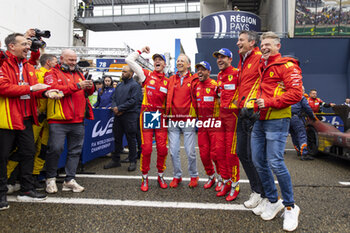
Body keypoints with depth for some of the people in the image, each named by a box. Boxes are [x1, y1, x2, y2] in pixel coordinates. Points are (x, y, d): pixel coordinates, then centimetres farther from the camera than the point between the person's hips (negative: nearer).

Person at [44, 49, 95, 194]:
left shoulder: (79, 74, 20)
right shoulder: (53, 73, 3)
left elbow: (88, 93, 19)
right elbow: (53, 89, -16)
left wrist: (90, 87, -5)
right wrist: (77, 86, -21)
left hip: (78, 121, 6)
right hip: (58, 120, -5)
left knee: (75, 150, 7)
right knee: (55, 149, -5)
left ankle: (69, 180, 17)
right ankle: (50, 178, 16)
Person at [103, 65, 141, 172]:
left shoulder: (135, 85, -4)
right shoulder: (119, 85, 18)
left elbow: (133, 100, -15)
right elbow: (113, 98, 15)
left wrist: (120, 108, -15)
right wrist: (114, 107, -7)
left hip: (129, 116, -7)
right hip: (118, 115, 7)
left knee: (131, 139, 1)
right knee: (117, 138, 12)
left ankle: (133, 161, 11)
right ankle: (115, 160, 22)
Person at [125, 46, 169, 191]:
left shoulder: (168, 81, 12)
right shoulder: (146, 75, 7)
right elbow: (129, 60, 4)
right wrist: (141, 50, 13)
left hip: (161, 115, 2)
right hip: (147, 113, -2)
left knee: (162, 148, 0)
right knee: (146, 148, -3)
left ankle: (160, 176, 21)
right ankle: (145, 178, 14)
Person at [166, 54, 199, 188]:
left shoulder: (193, 79, 3)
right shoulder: (171, 80, 12)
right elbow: (167, 99, 15)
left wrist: (195, 116, 0)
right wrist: (167, 114, 8)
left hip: (188, 120, -3)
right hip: (173, 120, 3)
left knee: (190, 151, 1)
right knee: (173, 151, 6)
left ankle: (193, 176, 21)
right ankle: (177, 176, 22)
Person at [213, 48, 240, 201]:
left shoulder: (236, 73, -9)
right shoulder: (219, 75, 16)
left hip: (233, 114, -8)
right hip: (221, 114, 8)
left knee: (231, 152, -4)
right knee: (221, 150, 10)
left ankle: (234, 185, 10)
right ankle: (225, 182, 23)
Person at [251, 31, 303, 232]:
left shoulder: (287, 66, -5)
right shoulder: (261, 67, 18)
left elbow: (296, 93, -15)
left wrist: (269, 102, -18)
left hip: (277, 121, -8)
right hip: (259, 120, 8)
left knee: (275, 162, -10)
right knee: (259, 161, 8)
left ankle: (290, 207, 10)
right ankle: (272, 201, 25)